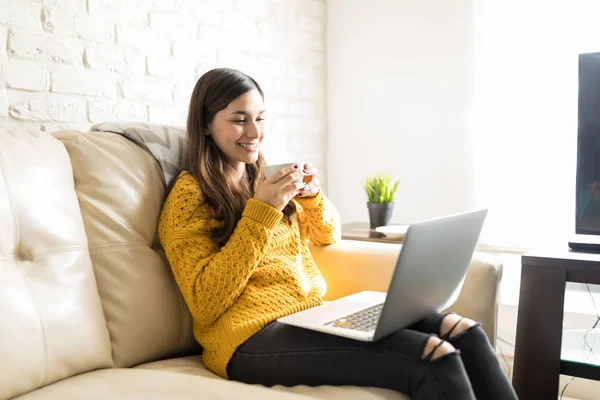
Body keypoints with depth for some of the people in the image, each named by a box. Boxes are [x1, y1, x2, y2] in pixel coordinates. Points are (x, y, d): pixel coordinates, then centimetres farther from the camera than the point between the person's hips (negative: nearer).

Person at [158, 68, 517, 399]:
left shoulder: (260, 179, 15)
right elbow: (206, 303, -14)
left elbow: (327, 235, 24)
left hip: (316, 315, 7)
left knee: (465, 333, -11)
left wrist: (310, 194, 2)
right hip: (254, 337, -7)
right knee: (433, 358, -26)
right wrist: (261, 211, -17)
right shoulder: (189, 194, -5)